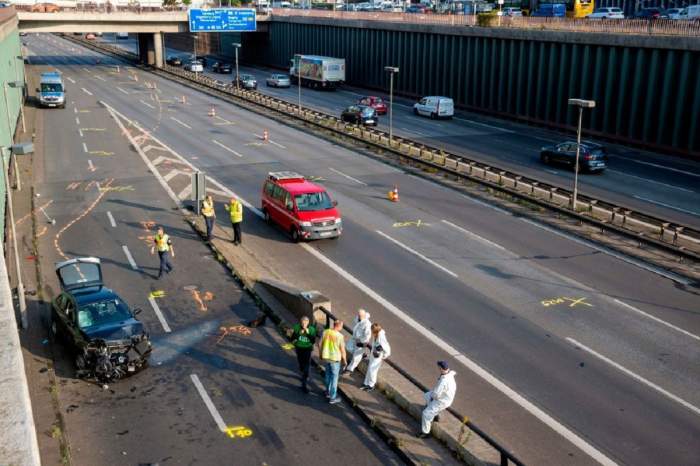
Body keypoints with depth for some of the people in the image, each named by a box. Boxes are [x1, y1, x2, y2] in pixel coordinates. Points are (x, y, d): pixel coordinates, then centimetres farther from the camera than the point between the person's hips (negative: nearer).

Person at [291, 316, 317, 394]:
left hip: (307, 349, -2)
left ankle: (304, 385, -10)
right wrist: (299, 334, -28)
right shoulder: (297, 328, -13)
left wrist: (308, 333, -28)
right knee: (301, 364, 18)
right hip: (299, 348, 2)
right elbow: (292, 339, -12)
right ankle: (305, 375, 51)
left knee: (306, 366, -12)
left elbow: (313, 341, -17)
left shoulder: (311, 329, -15)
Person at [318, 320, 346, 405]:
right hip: (335, 358, -5)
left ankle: (328, 392, 37)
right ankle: (332, 398, 12)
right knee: (334, 377, 7)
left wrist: (321, 354, 17)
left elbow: (320, 345, 2)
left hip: (325, 357, 5)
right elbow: (342, 349, -13)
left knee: (328, 374, 24)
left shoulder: (325, 332, -5)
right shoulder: (340, 336, -18)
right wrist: (344, 359, 2)